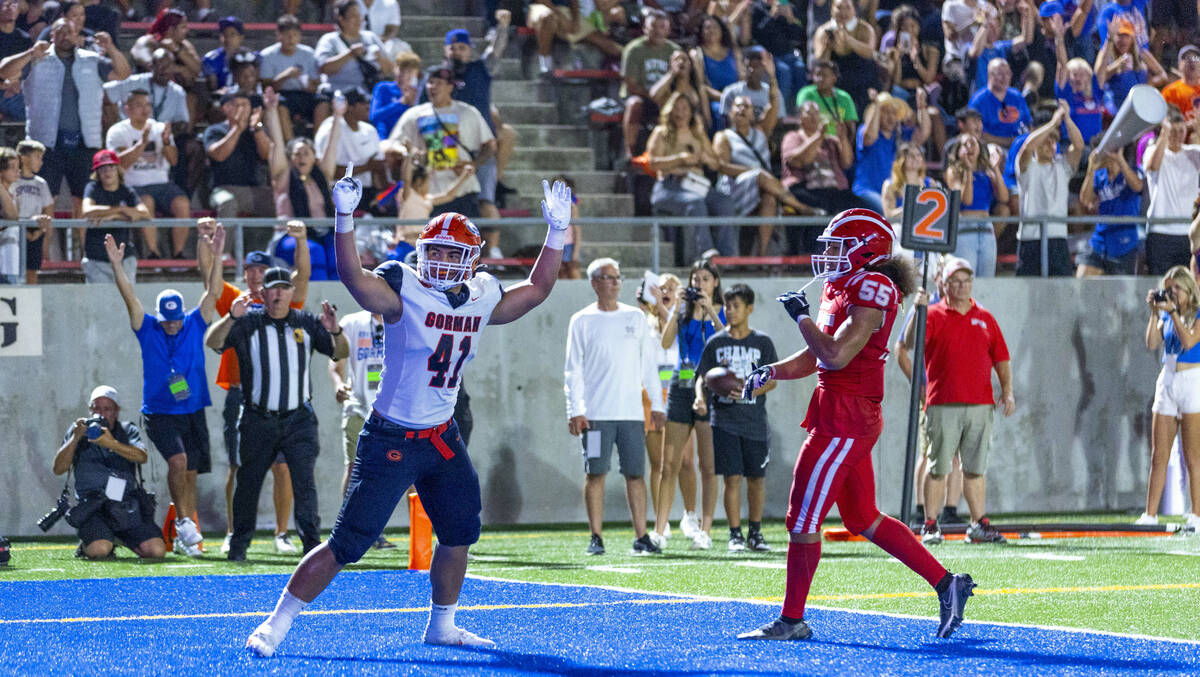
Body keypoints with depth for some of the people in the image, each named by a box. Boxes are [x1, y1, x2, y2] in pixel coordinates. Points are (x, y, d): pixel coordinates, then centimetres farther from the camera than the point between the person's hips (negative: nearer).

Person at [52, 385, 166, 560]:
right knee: (99, 551, -31)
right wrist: (76, 438, -11)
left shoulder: (128, 430, 12)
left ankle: (121, 539, 15)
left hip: (127, 509, 2)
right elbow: (58, 469, 1)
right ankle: (86, 543, 7)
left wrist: (112, 444, -26)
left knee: (156, 550, -16)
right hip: (91, 507, -2)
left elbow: (141, 457, -10)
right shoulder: (79, 430, 11)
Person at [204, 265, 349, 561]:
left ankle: (312, 544, -10)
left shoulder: (306, 323, 5)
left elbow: (341, 353, 2)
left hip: (299, 419, 0)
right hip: (258, 421, 0)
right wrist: (231, 318, -31)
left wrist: (335, 331, -19)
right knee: (248, 482, 7)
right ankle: (239, 544, 20)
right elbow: (212, 342, -13)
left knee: (304, 481, -11)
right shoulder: (247, 323, 0)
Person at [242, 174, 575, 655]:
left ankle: (441, 625, 34)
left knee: (460, 532, 14)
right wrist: (345, 217, -43)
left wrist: (556, 232, 10)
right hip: (392, 440, -7)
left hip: (442, 436, 7)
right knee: (347, 543, -8)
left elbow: (537, 289, 17)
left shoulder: (481, 300, 4)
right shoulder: (404, 293, -15)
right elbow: (352, 275, -32)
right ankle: (275, 625, -1)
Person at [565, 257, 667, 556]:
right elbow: (573, 371, 2)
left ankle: (641, 536, 3)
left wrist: (657, 404, 8)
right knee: (596, 473, -4)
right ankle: (596, 537, 0)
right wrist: (574, 412, -7)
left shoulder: (635, 318, 12)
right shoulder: (582, 321, 4)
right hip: (595, 414, -2)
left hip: (631, 412, 2)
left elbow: (648, 364, 15)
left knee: (635, 474, 1)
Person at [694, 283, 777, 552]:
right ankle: (735, 535, 0)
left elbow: (772, 380, 3)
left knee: (757, 478, 4)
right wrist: (700, 398, -15)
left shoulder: (763, 343, 5)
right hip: (724, 420, -1)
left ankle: (755, 533, 17)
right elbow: (702, 377, 6)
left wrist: (748, 392, -14)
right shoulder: (715, 343, 6)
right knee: (733, 478, -6)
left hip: (755, 421, 1)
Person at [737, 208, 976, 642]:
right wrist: (771, 373, 12)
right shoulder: (843, 289, 16)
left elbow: (835, 355, -22)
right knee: (863, 519, 15)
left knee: (803, 519, -3)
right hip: (843, 417, 10)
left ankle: (792, 620, 5)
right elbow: (814, 358, 24)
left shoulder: (872, 290, -14)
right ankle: (946, 583, 17)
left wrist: (801, 315, -11)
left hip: (846, 420, -10)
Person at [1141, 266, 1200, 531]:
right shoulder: (1166, 316, 14)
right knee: (1158, 456, 4)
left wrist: (1173, 311, -16)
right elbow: (1152, 343, 3)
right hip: (1167, 381, 6)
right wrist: (1155, 312, -4)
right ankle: (1150, 515, 6)